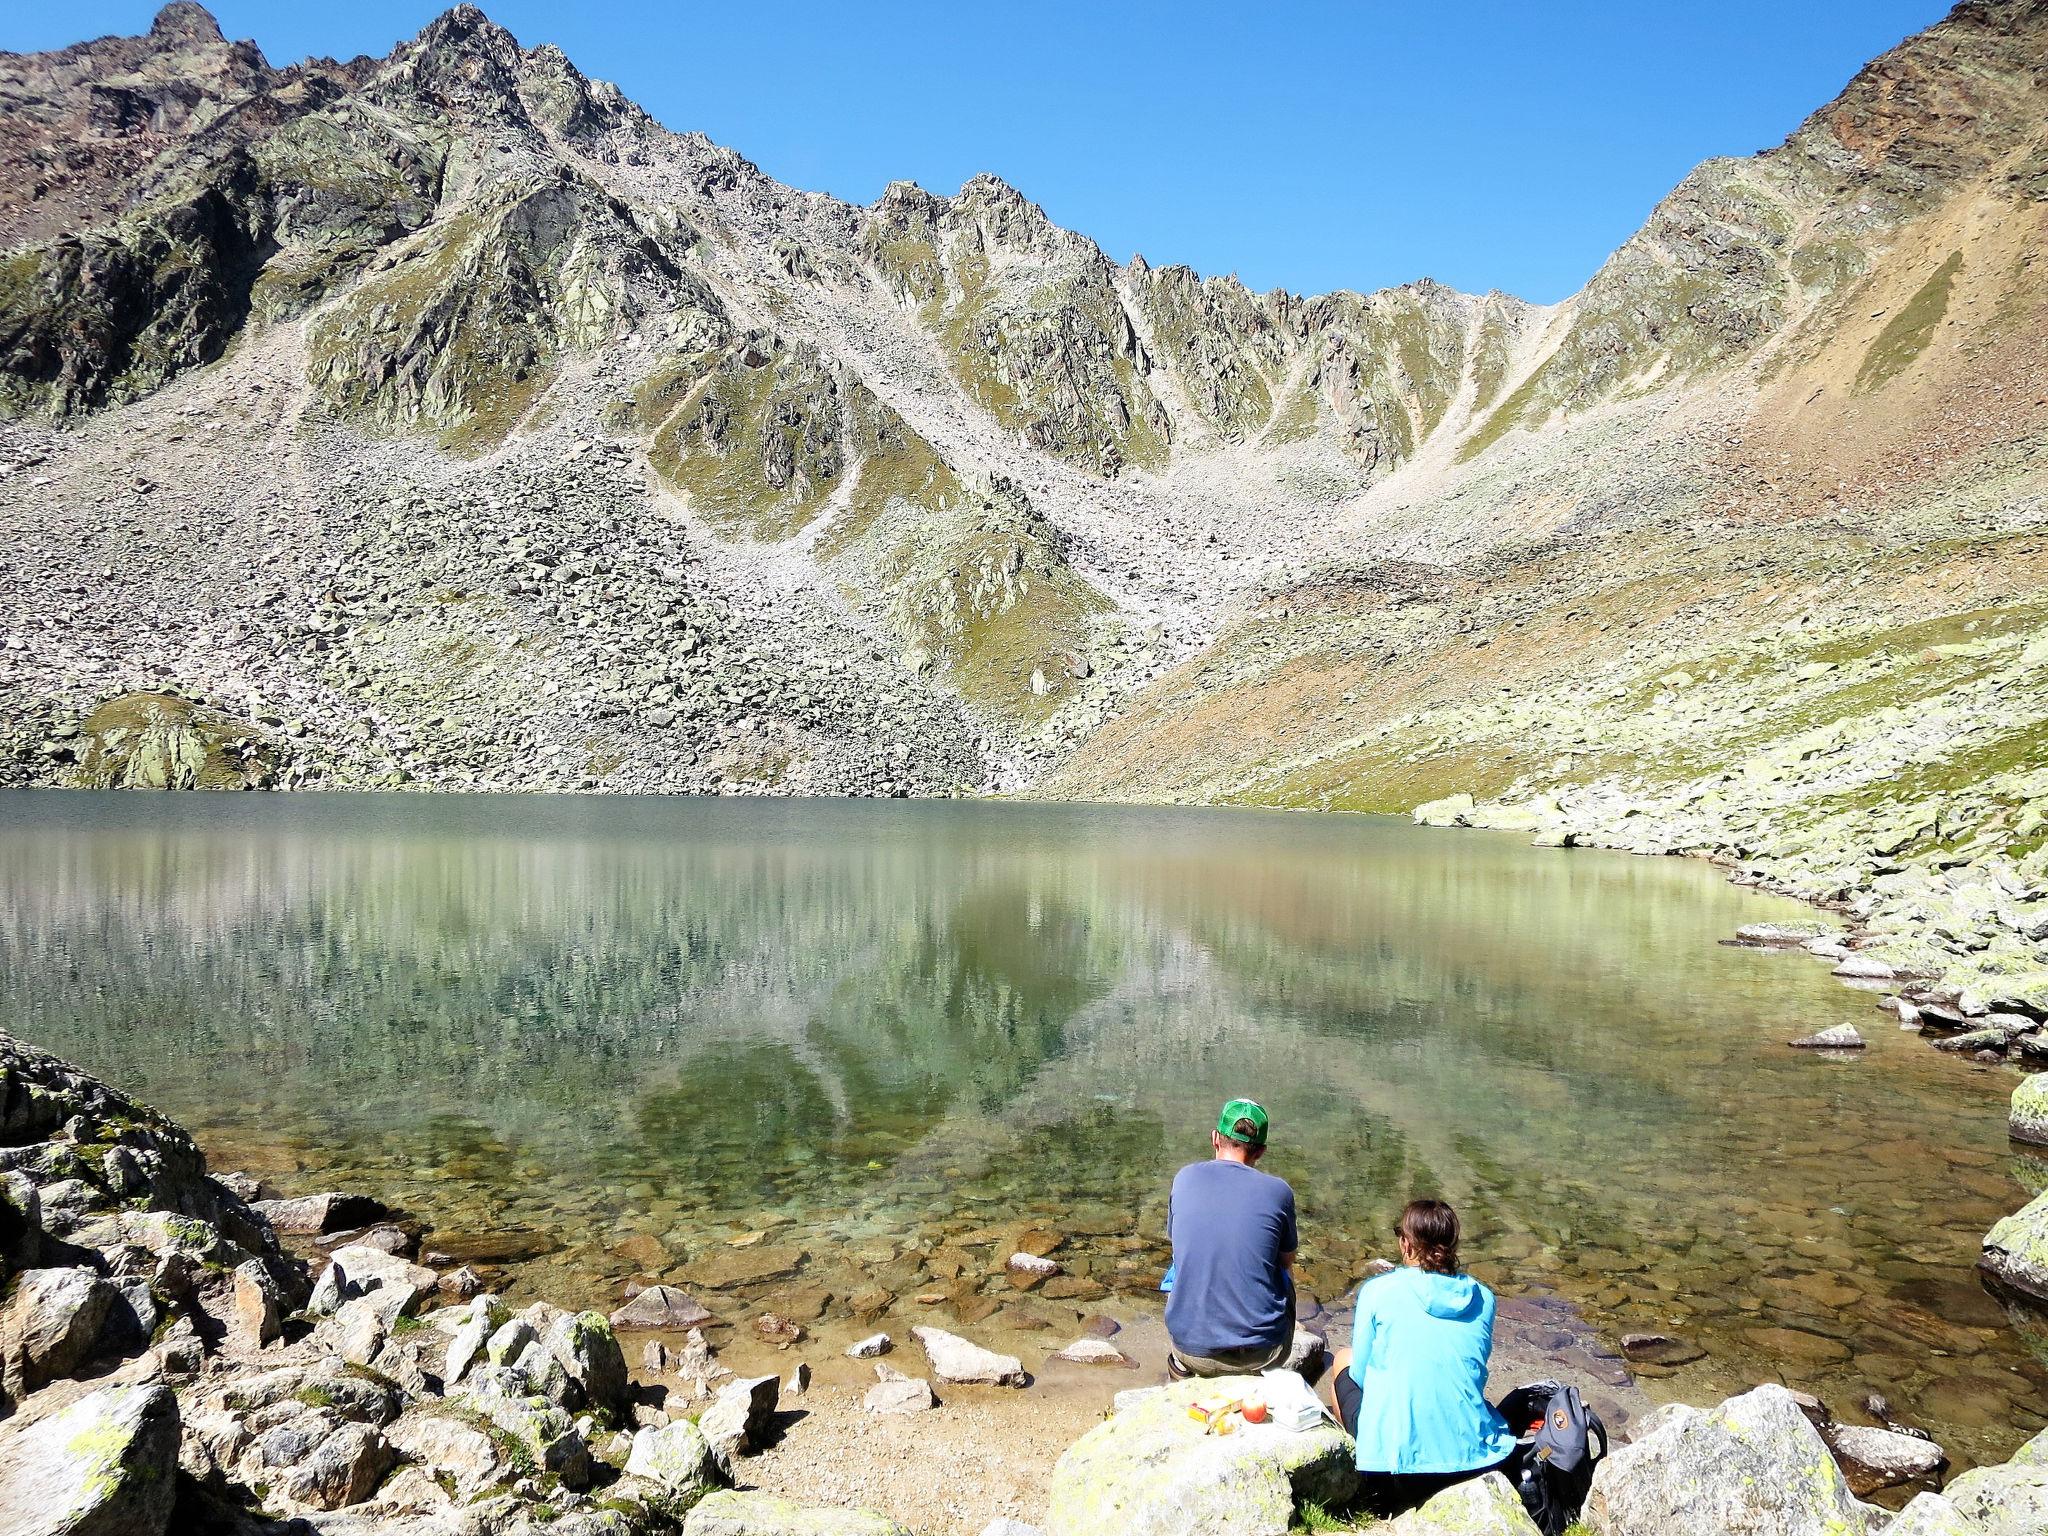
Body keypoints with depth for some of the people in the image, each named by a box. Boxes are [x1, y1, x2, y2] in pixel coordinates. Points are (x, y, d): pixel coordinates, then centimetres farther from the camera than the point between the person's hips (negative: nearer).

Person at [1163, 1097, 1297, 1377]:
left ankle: (1181, 1360, 27)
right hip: (1262, 1353, -1)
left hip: (1192, 1350, 1)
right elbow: (1286, 1262, 10)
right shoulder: (1278, 1191, -7)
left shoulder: (1185, 1178, -3)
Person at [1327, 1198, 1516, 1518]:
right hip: (1470, 1456, 4)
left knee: (1342, 1360, 25)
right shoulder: (1482, 1298, 3)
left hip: (1395, 1456, -4)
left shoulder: (1378, 1291, -7)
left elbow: (1360, 1375, 2)